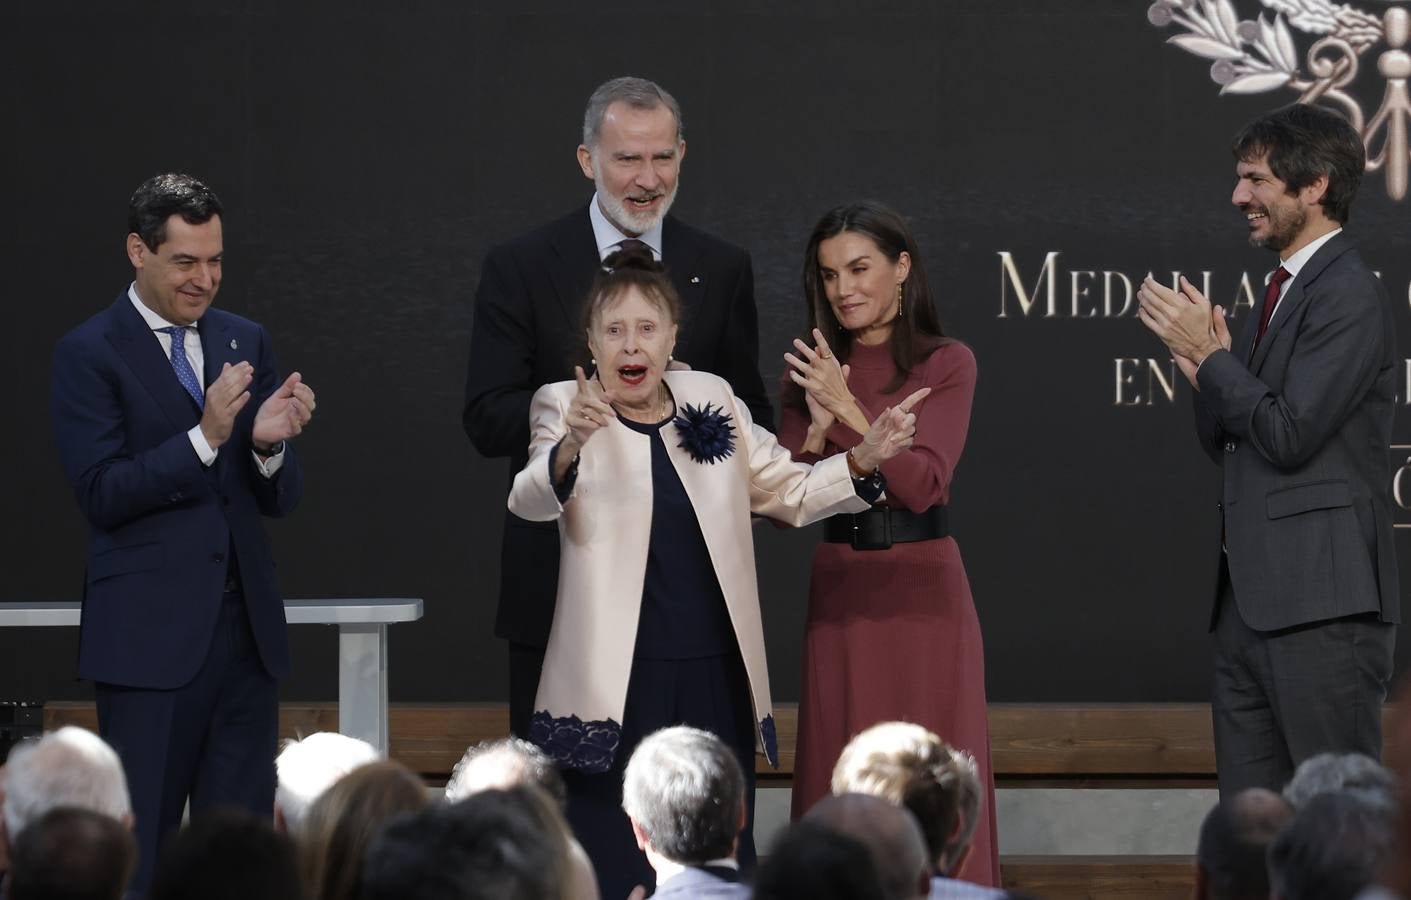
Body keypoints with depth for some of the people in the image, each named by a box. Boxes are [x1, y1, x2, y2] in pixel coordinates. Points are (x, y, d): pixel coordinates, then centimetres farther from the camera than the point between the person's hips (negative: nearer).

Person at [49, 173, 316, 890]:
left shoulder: (246, 343, 13)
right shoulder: (88, 353, -3)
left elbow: (280, 500, 12)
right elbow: (100, 494, -12)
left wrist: (271, 444, -10)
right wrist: (206, 437, -20)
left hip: (246, 630, 5)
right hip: (150, 635, -5)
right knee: (137, 855, -3)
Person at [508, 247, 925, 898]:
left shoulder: (712, 400, 10)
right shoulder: (567, 407, -2)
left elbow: (791, 492, 19)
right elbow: (529, 501, -20)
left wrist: (864, 457, 1)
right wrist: (570, 445, -41)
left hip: (717, 680, 4)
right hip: (617, 689, -4)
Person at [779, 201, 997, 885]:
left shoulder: (946, 364, -2)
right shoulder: (811, 371, 8)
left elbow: (922, 485, -13)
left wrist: (849, 411, -21)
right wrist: (818, 427, -13)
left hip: (923, 593, -3)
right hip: (840, 591, 3)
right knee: (841, 784, 2)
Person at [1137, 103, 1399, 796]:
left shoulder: (1349, 296, -10)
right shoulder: (1281, 295, 20)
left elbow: (1289, 434, -18)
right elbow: (1227, 447, 22)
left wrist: (1208, 354, -7)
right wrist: (1206, 373, 3)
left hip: (1323, 601, -10)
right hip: (1252, 600, 10)